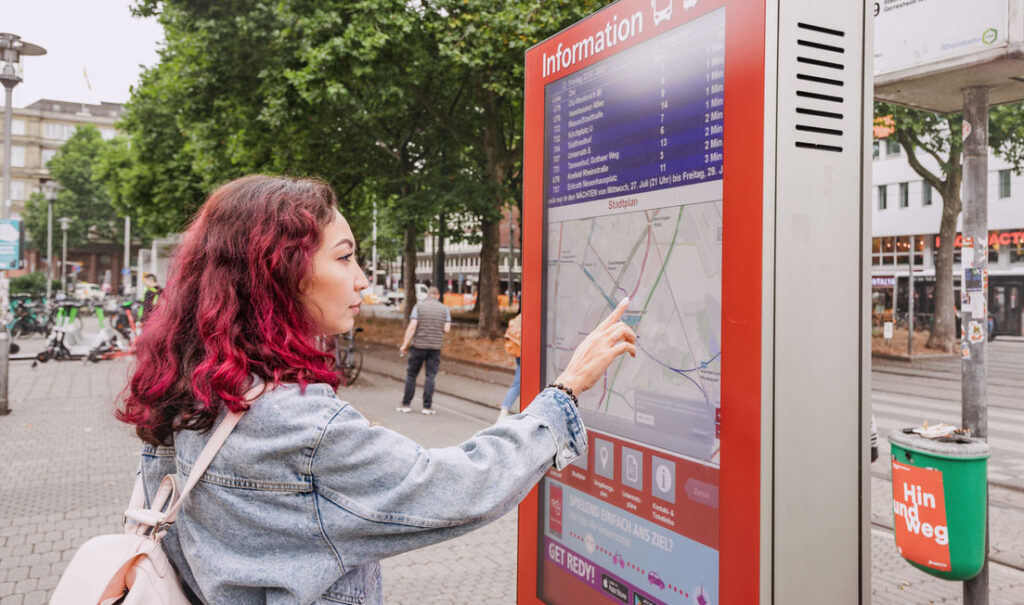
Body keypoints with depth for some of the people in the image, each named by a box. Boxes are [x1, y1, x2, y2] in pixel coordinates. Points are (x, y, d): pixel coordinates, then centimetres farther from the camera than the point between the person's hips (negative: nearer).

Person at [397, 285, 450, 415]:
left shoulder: (419, 306, -2)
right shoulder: (444, 309, 3)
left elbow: (412, 327, -10)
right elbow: (447, 329, -2)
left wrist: (404, 345, -8)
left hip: (419, 345, -1)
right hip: (435, 346, 1)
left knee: (411, 375, 9)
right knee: (430, 376, 5)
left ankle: (406, 404, 11)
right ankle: (427, 406, 4)